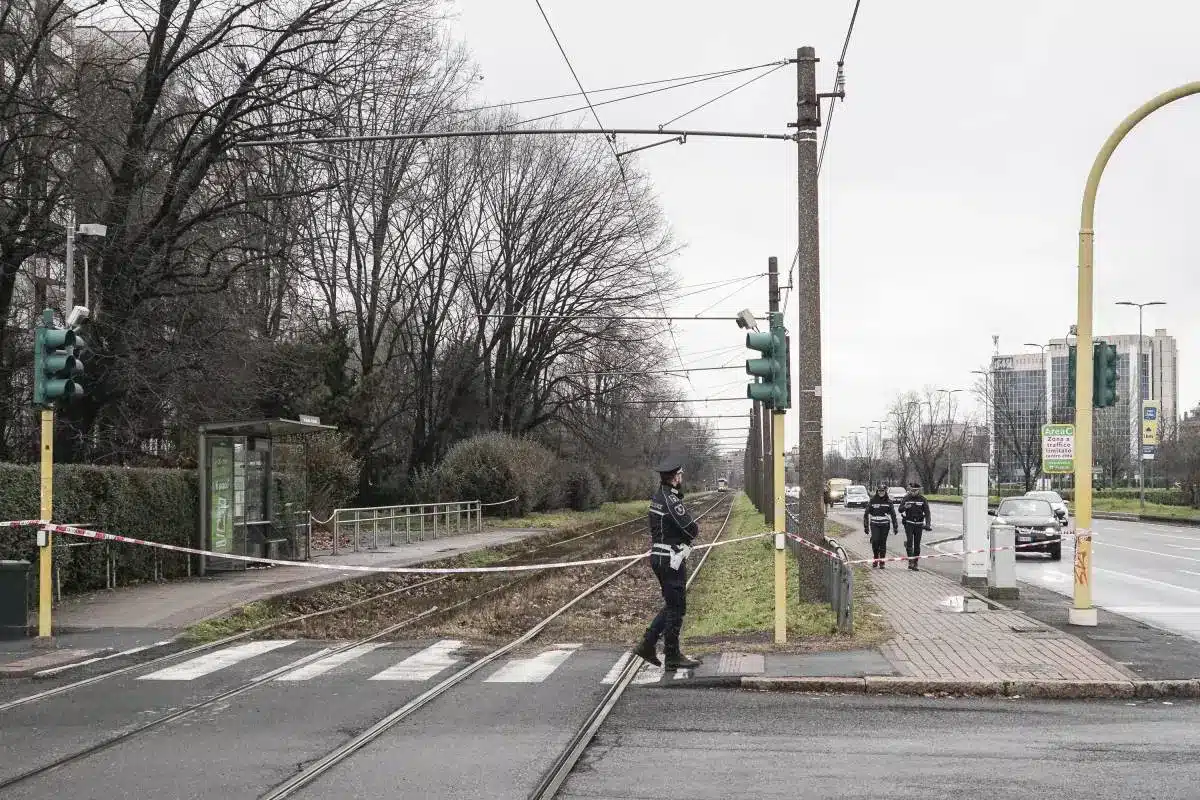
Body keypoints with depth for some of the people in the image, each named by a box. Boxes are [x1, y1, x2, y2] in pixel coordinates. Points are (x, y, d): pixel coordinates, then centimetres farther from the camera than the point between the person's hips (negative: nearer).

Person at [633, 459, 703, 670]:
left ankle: (647, 645, 18)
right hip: (671, 559, -10)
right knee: (676, 608, 0)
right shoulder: (671, 501, -20)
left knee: (672, 605, 19)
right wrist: (695, 528, 4)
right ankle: (672, 656, 7)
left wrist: (690, 528, -1)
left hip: (659, 557, 10)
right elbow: (692, 530, -18)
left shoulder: (657, 498, 11)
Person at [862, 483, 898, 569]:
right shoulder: (872, 501, 3)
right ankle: (875, 558, 5)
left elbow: (893, 514, 9)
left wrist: (895, 526, 5)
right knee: (875, 541, -15)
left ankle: (881, 562, 11)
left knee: (883, 542, 2)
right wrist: (866, 526, 5)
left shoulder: (888, 501, 5)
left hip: (885, 525, 1)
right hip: (875, 524, -1)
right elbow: (866, 514, 7)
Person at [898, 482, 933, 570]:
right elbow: (900, 509, -5)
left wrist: (928, 523, -13)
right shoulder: (906, 498, 0)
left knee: (917, 544, 4)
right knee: (909, 541, -16)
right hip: (908, 523, -1)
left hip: (919, 524, 1)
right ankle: (910, 561, -16)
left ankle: (915, 563, 11)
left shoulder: (922, 499, 0)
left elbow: (927, 512, -1)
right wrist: (905, 507, -29)